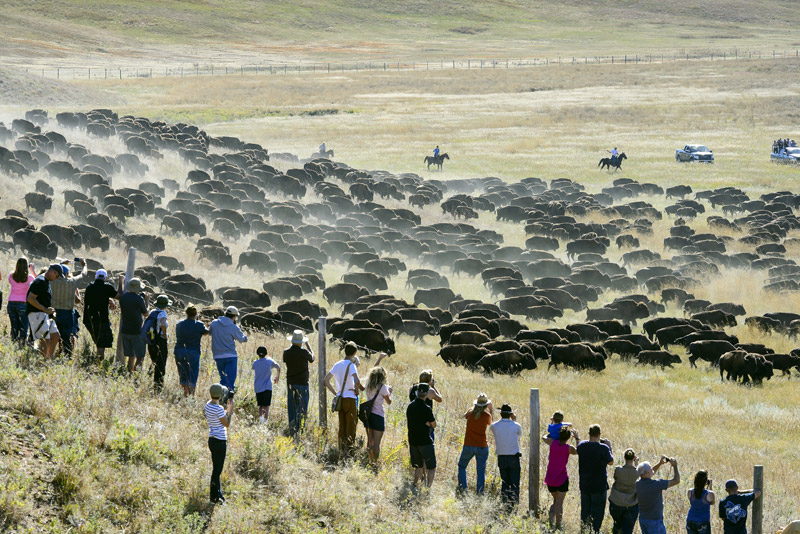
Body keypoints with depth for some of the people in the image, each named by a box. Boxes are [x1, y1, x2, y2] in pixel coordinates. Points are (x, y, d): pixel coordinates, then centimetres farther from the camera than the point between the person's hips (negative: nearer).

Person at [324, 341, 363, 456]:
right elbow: (357, 381, -27)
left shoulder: (337, 365, 9)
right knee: (351, 426, 0)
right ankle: (348, 447, -9)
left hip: (340, 399, 6)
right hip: (350, 399, -6)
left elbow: (326, 380, 12)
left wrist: (335, 393, 13)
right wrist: (357, 390, -7)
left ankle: (341, 450, 16)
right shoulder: (351, 365, -12)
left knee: (342, 426, 13)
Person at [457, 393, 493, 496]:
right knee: (481, 471, 5)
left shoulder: (471, 412, -4)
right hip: (482, 447, -1)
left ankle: (463, 487, 6)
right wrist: (490, 409, 15)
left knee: (462, 466, 20)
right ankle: (479, 493, 2)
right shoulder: (487, 415, -9)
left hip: (468, 446, 1)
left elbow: (464, 416, 19)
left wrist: (475, 407, 22)